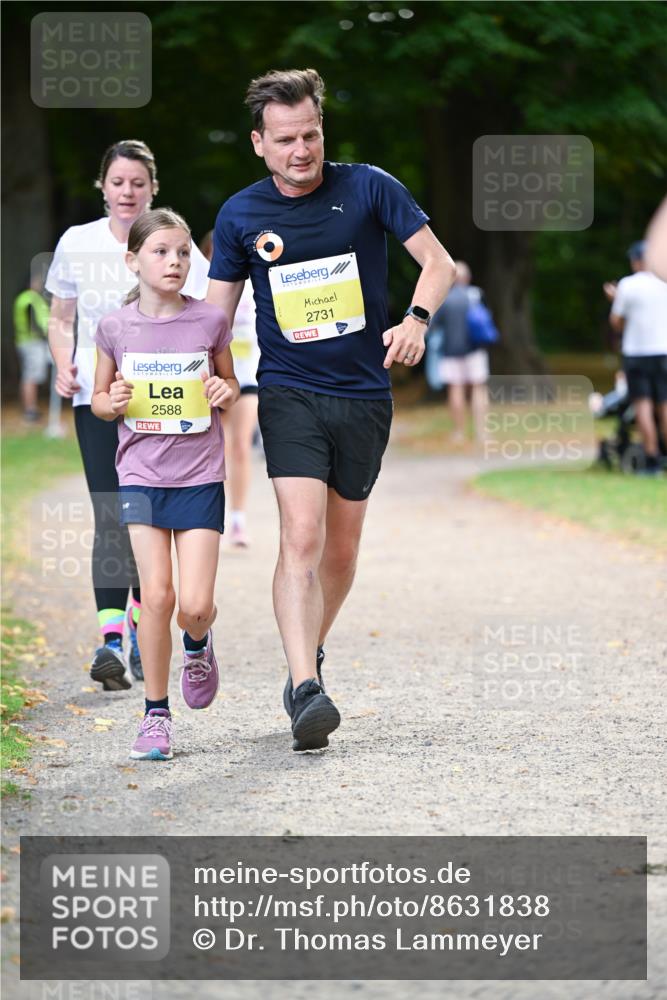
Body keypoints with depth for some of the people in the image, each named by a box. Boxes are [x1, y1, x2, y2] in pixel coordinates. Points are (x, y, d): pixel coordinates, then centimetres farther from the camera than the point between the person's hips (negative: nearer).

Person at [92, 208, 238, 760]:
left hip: (200, 476, 0)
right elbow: (99, 398, 12)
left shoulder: (210, 321, -1)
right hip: (141, 474, 0)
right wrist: (112, 403, -10)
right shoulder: (116, 328, 0)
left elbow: (229, 382, 14)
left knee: (196, 605, -7)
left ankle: (198, 644, 32)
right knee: (157, 596, -9)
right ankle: (156, 714, 7)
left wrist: (226, 391, -8)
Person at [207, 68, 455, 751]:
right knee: (301, 535, -20)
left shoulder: (368, 188, -2)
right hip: (289, 393, -1)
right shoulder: (240, 215, 0)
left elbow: (438, 262, 0)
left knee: (340, 551, 11)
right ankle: (305, 689, -27)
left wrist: (416, 321, -18)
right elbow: (217, 312, 6)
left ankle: (310, 655, 37)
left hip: (364, 395, 1)